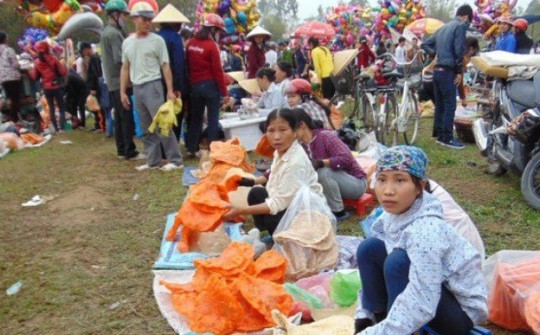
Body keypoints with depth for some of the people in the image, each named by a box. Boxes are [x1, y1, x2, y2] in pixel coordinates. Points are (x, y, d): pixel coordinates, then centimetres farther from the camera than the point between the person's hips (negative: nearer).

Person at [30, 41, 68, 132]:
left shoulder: (37, 62, -3)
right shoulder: (53, 59, -12)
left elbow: (35, 77, 5)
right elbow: (63, 72, -15)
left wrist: (29, 72, 23)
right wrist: (64, 68, 5)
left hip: (46, 88, 3)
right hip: (57, 87, -3)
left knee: (51, 108, 14)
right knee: (61, 108, 6)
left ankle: (56, 128, 13)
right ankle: (61, 127, -5)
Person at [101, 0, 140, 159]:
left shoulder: (106, 31, 17)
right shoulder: (114, 33, -16)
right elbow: (120, 59, -22)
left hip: (113, 82, 10)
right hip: (121, 82, -10)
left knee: (120, 118, 13)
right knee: (127, 118, -5)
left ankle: (122, 150, 19)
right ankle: (130, 151, -1)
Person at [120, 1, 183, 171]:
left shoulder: (157, 40, -3)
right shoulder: (127, 42, 11)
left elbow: (165, 66, -4)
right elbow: (125, 68, 15)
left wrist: (170, 90, -11)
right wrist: (123, 92, 10)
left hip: (152, 86, -5)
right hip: (137, 88, 6)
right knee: (146, 129, 10)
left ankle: (175, 160, -2)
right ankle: (153, 160, 17)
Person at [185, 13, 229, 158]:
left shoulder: (191, 43, 7)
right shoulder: (211, 45, -13)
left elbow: (187, 65, 12)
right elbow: (217, 70, -14)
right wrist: (224, 92, -9)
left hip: (194, 85, 6)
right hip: (210, 85, -6)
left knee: (195, 118, 15)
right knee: (213, 119, 2)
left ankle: (191, 149, 19)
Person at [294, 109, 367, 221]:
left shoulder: (325, 136, -22)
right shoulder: (303, 145, 0)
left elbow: (346, 158, -34)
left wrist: (321, 162, -40)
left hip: (356, 183, -7)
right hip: (336, 181, 7)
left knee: (324, 172, -33)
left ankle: (339, 212, -16)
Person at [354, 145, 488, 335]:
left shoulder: (425, 230, -32)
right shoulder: (393, 214, -9)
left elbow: (421, 305, -37)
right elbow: (374, 263, 3)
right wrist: (363, 315, -2)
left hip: (462, 310, -7)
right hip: (431, 292, 8)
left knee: (398, 262, -29)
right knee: (369, 249, -6)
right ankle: (380, 320, 2)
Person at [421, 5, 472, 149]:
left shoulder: (443, 27, 19)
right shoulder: (461, 25, -5)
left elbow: (425, 44, 22)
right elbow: (459, 50, -14)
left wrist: (436, 54, 10)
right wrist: (460, 71, -7)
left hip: (437, 70, 8)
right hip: (447, 71, -8)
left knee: (439, 105, 12)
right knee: (450, 105, -5)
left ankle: (440, 136, 18)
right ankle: (448, 139, -4)